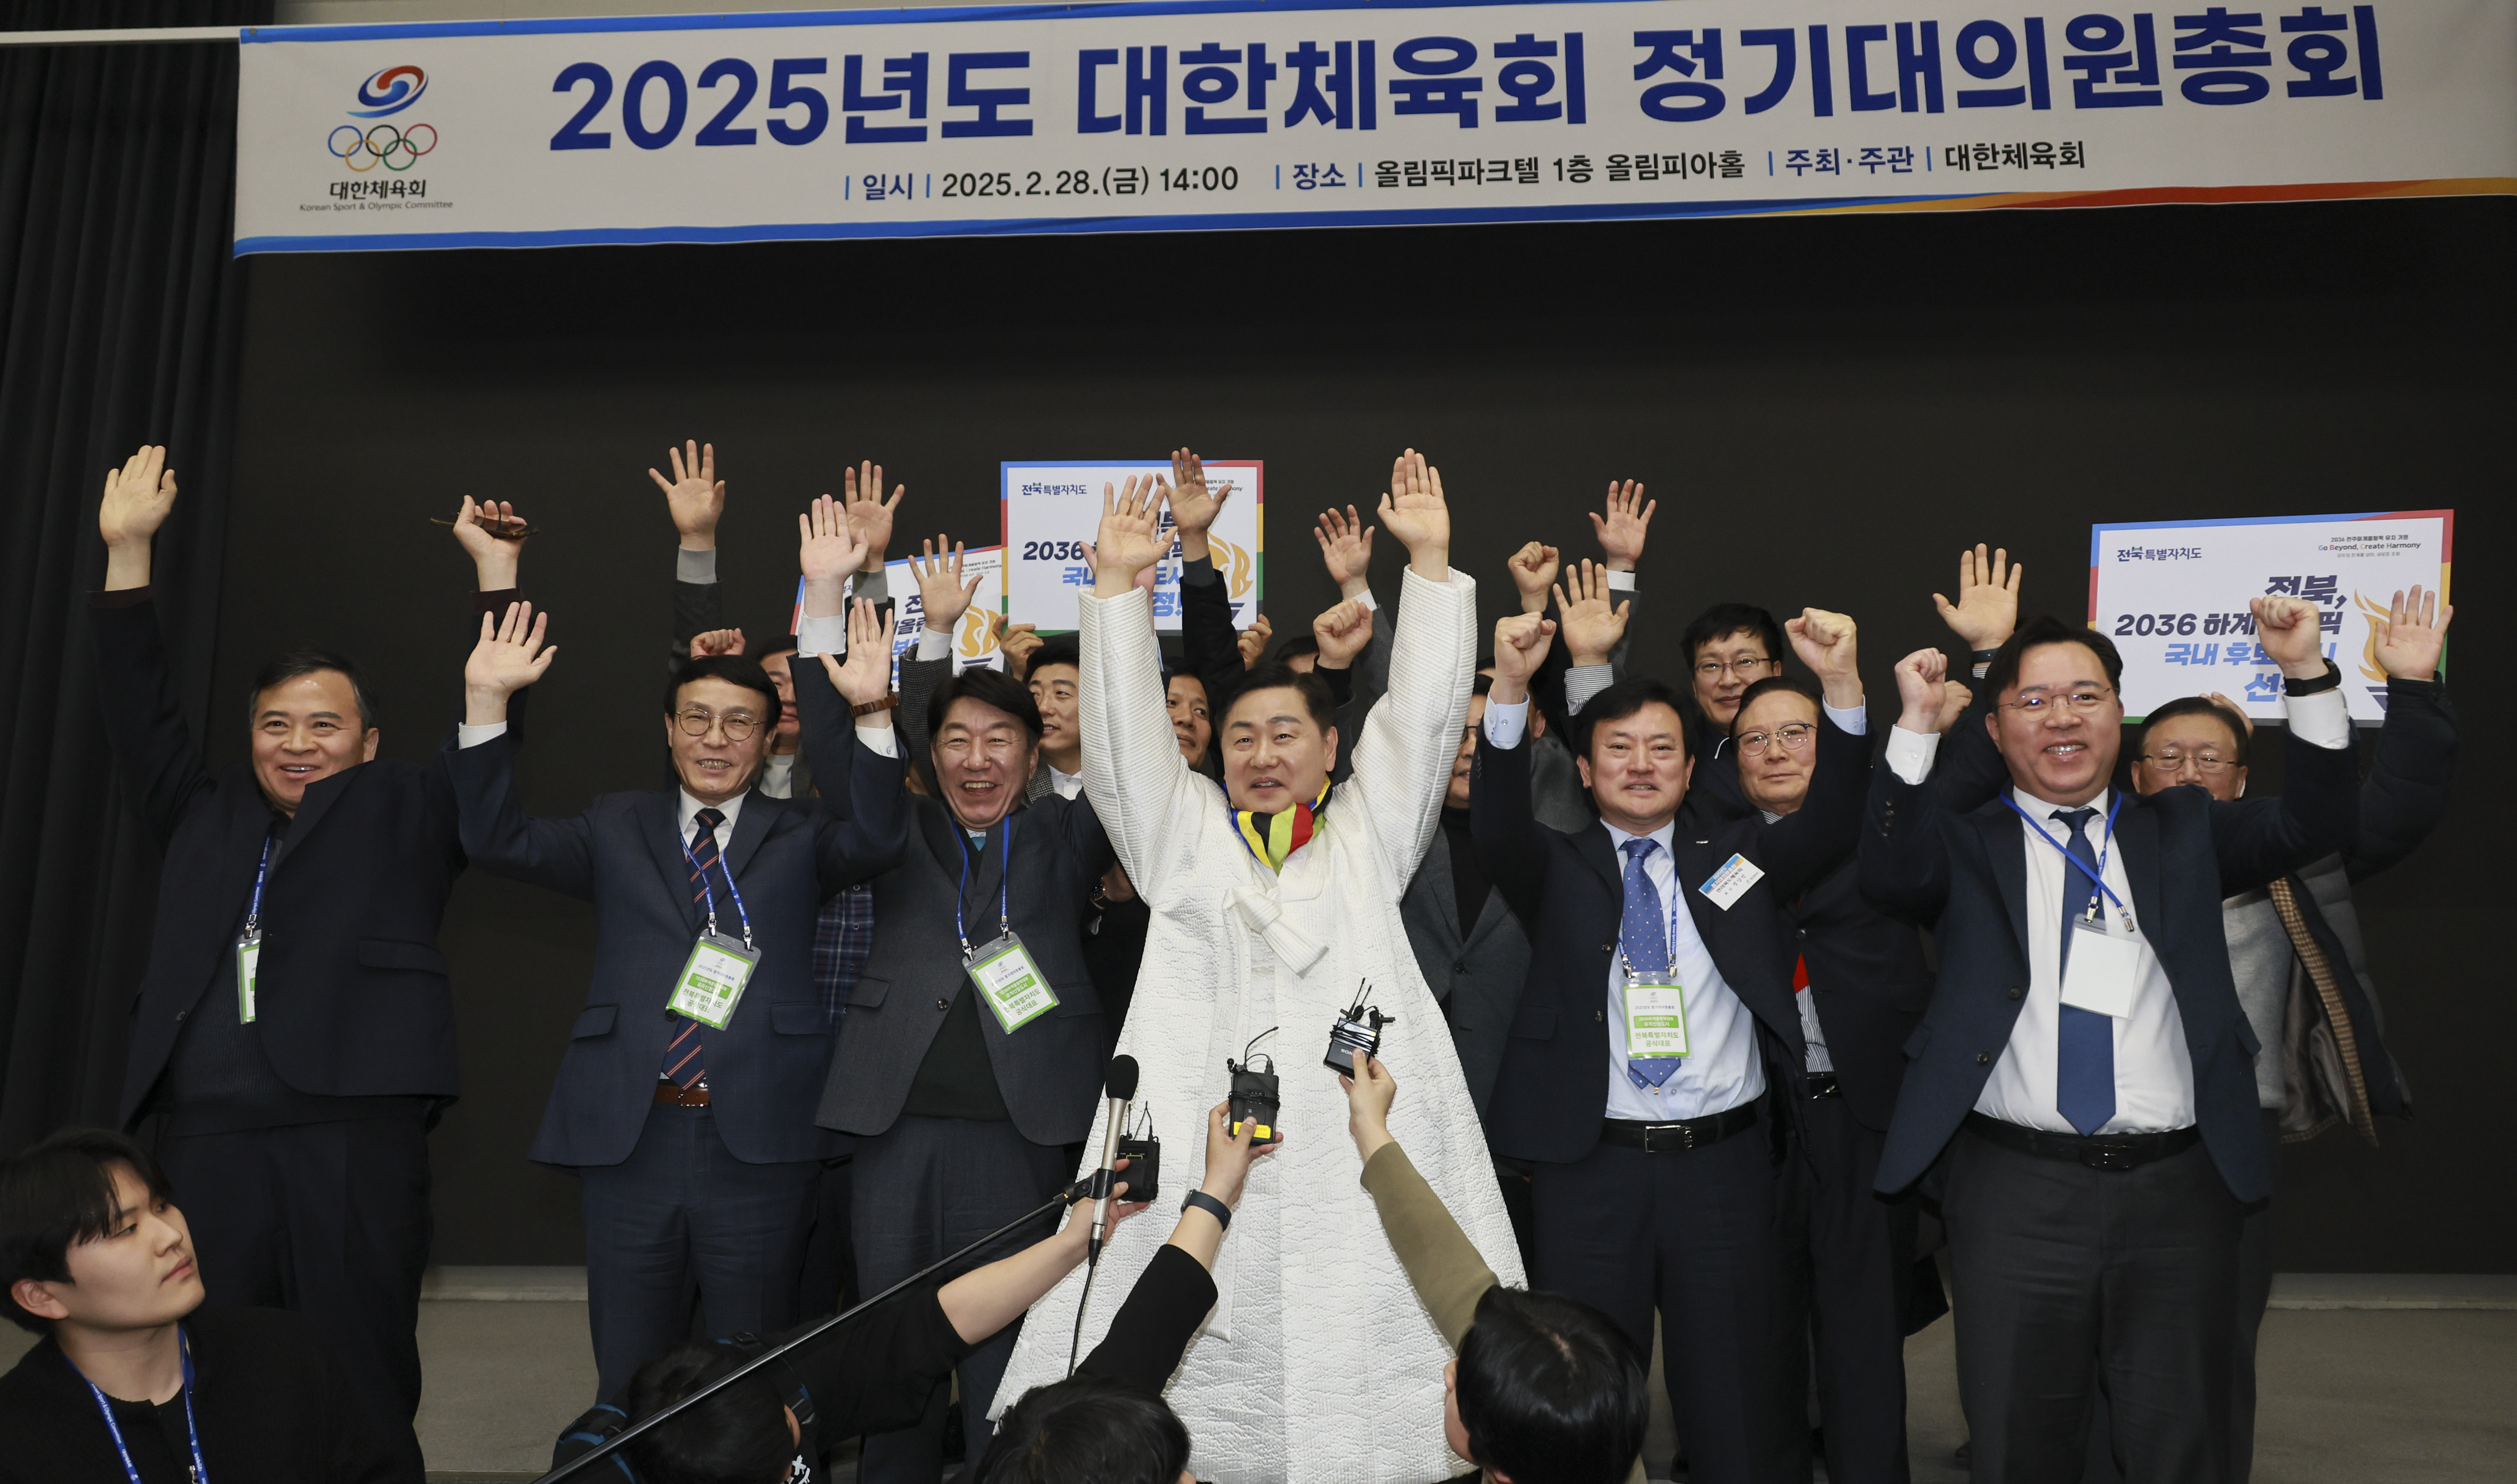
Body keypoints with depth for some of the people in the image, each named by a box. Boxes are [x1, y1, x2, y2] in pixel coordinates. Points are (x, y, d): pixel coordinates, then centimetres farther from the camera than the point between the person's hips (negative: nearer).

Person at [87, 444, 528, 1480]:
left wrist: (496, 572, 1)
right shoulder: (206, 819, 22)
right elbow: (140, 718, 18)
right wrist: (127, 551, 13)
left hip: (357, 1135, -3)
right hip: (201, 1138, 3)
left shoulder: (405, 813, 13)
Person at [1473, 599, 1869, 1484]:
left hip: (1726, 1163, 1)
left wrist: (1843, 687, -21)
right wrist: (1510, 690, -30)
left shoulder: (1737, 857, 10)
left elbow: (1830, 822, -5)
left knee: (1735, 1396, 10)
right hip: (1590, 1167, -1)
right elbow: (1497, 825, -14)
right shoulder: (1555, 869, 5)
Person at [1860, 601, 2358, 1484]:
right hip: (2015, 1189, -1)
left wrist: (2307, 675, -10)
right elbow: (1890, 873, -14)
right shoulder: (1966, 844, 5)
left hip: (2178, 1188, 2)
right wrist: (1915, 725, -22)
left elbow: (2312, 826, 1)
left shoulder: (2182, 831, 13)